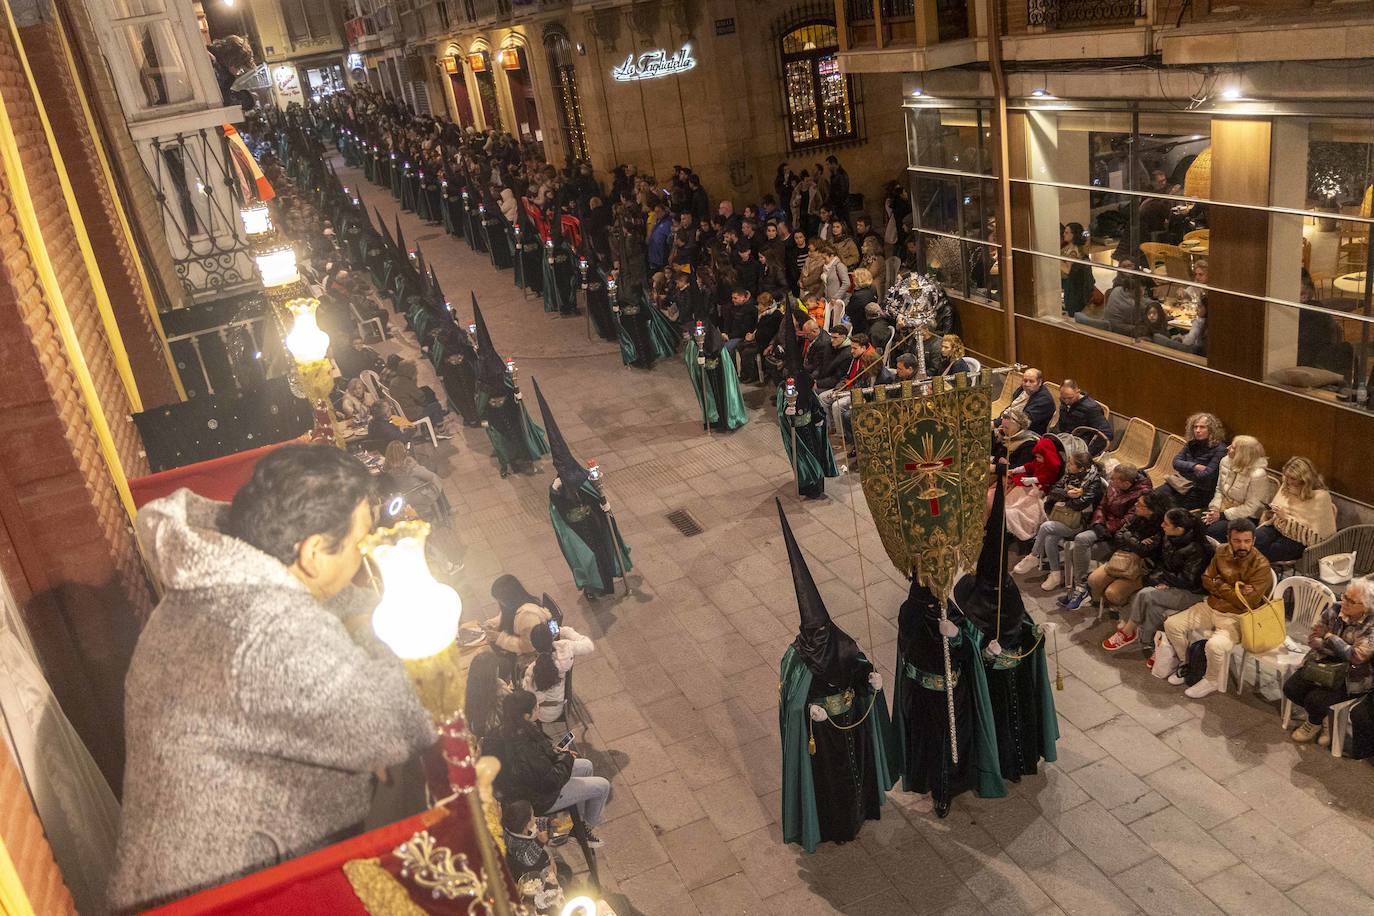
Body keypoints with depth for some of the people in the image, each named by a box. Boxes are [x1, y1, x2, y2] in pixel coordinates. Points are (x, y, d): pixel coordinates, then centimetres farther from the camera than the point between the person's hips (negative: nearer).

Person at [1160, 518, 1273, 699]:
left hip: (1236, 617, -6)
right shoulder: (1222, 552, 0)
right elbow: (1206, 580, 6)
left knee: (1216, 645, -32)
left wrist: (1220, 586, -13)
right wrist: (1232, 590, -11)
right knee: (1171, 624, -4)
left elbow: (1246, 602, -22)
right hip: (1210, 607, 6)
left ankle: (1212, 681, -1)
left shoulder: (1261, 566, -19)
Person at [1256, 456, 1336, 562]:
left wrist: (1287, 519, -20)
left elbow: (1314, 534, -15)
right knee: (1253, 540, -28)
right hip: (1277, 527, 5)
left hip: (1299, 540, -5)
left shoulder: (1320, 496, -13)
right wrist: (1269, 514, -7)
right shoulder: (1286, 487, 6)